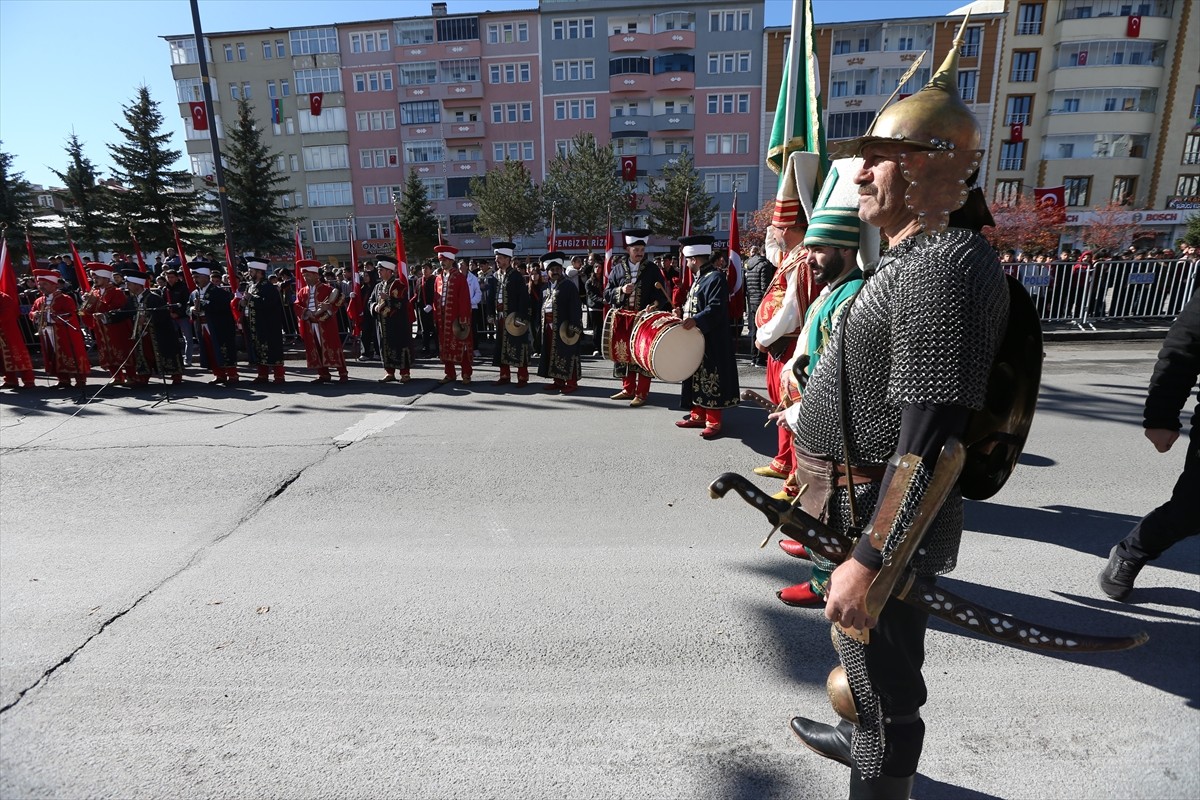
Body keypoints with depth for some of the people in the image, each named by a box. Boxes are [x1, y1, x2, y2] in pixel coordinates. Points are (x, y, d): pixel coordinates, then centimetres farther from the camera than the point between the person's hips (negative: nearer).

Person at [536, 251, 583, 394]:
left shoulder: (569, 285, -8)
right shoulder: (549, 286, 14)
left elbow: (575, 307, -14)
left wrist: (573, 326, -20)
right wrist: (543, 325, 13)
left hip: (563, 327, -8)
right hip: (550, 327, 8)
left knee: (567, 355, -3)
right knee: (553, 354, 12)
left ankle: (571, 383, 4)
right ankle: (558, 381, 22)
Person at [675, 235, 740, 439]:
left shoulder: (716, 278, -16)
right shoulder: (699, 277, 15)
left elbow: (716, 309, -26)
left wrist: (696, 320, -36)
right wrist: (683, 314, 13)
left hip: (711, 342, -10)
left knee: (711, 380, -3)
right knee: (696, 377, 15)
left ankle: (713, 422, 5)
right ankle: (698, 416, 26)